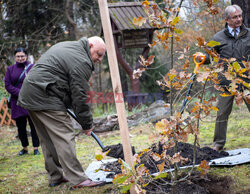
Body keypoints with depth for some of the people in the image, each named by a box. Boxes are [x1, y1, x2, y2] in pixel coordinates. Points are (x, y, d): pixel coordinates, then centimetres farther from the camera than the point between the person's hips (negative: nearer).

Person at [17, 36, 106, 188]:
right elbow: (79, 97, -13)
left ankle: (55, 177, 20)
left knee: (48, 139, 14)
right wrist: (87, 124, -5)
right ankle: (78, 180, -11)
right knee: (64, 137, -10)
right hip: (45, 99, -10)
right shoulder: (81, 62, -11)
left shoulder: (67, 46, 20)